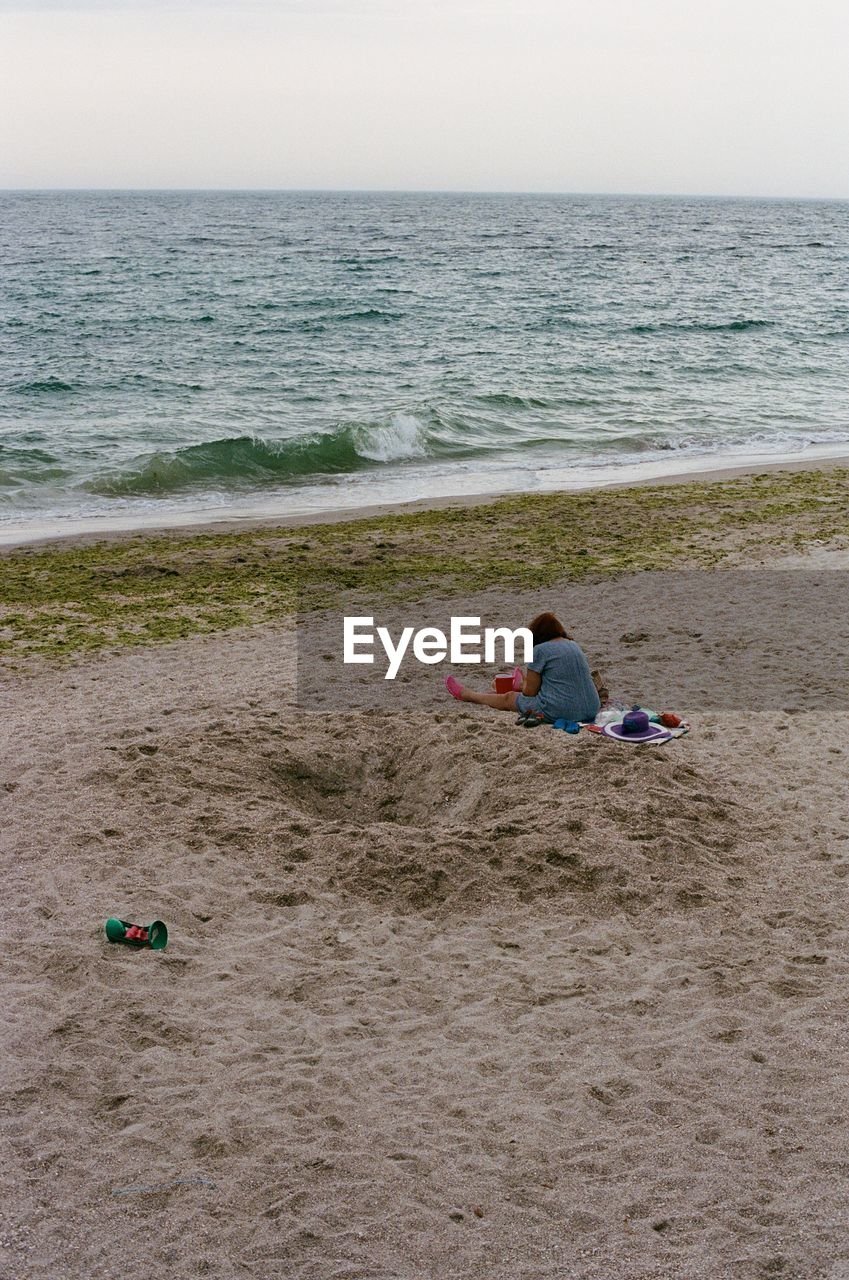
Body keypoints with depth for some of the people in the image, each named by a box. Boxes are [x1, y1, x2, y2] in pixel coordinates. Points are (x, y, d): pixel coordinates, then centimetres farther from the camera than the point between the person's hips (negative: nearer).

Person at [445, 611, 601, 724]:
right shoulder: (575, 646, 14)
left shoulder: (540, 650, -9)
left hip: (560, 712, -6)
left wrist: (525, 684, 19)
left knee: (509, 698, 20)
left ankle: (466, 695, 42)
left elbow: (530, 691, -5)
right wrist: (527, 685, 30)